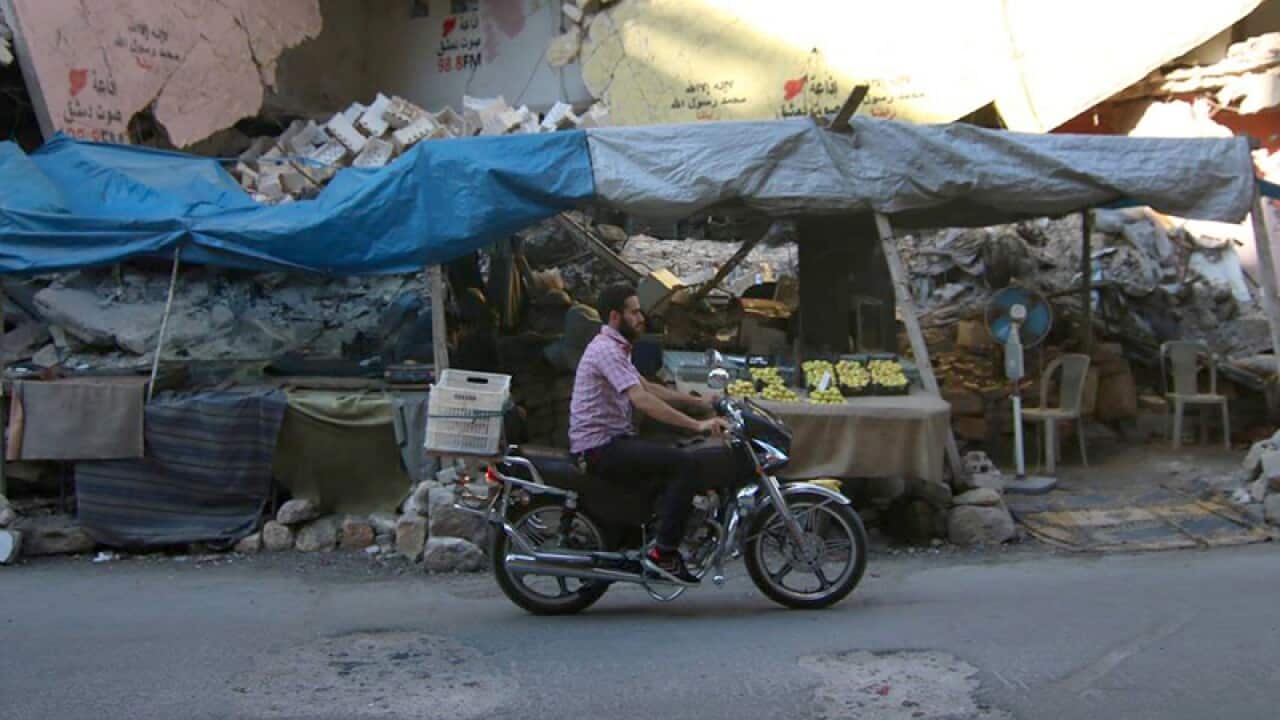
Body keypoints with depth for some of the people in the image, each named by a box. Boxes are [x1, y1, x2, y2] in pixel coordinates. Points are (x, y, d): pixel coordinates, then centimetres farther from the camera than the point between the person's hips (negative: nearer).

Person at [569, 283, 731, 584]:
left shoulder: (616, 348, 18)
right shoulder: (606, 349, -17)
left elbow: (646, 387, 25)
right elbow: (642, 400, -27)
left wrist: (697, 402, 17)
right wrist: (697, 424, -30)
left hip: (614, 441, 11)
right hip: (601, 447, -11)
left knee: (678, 461, 15)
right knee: (686, 463, -20)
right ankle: (663, 553, -18)